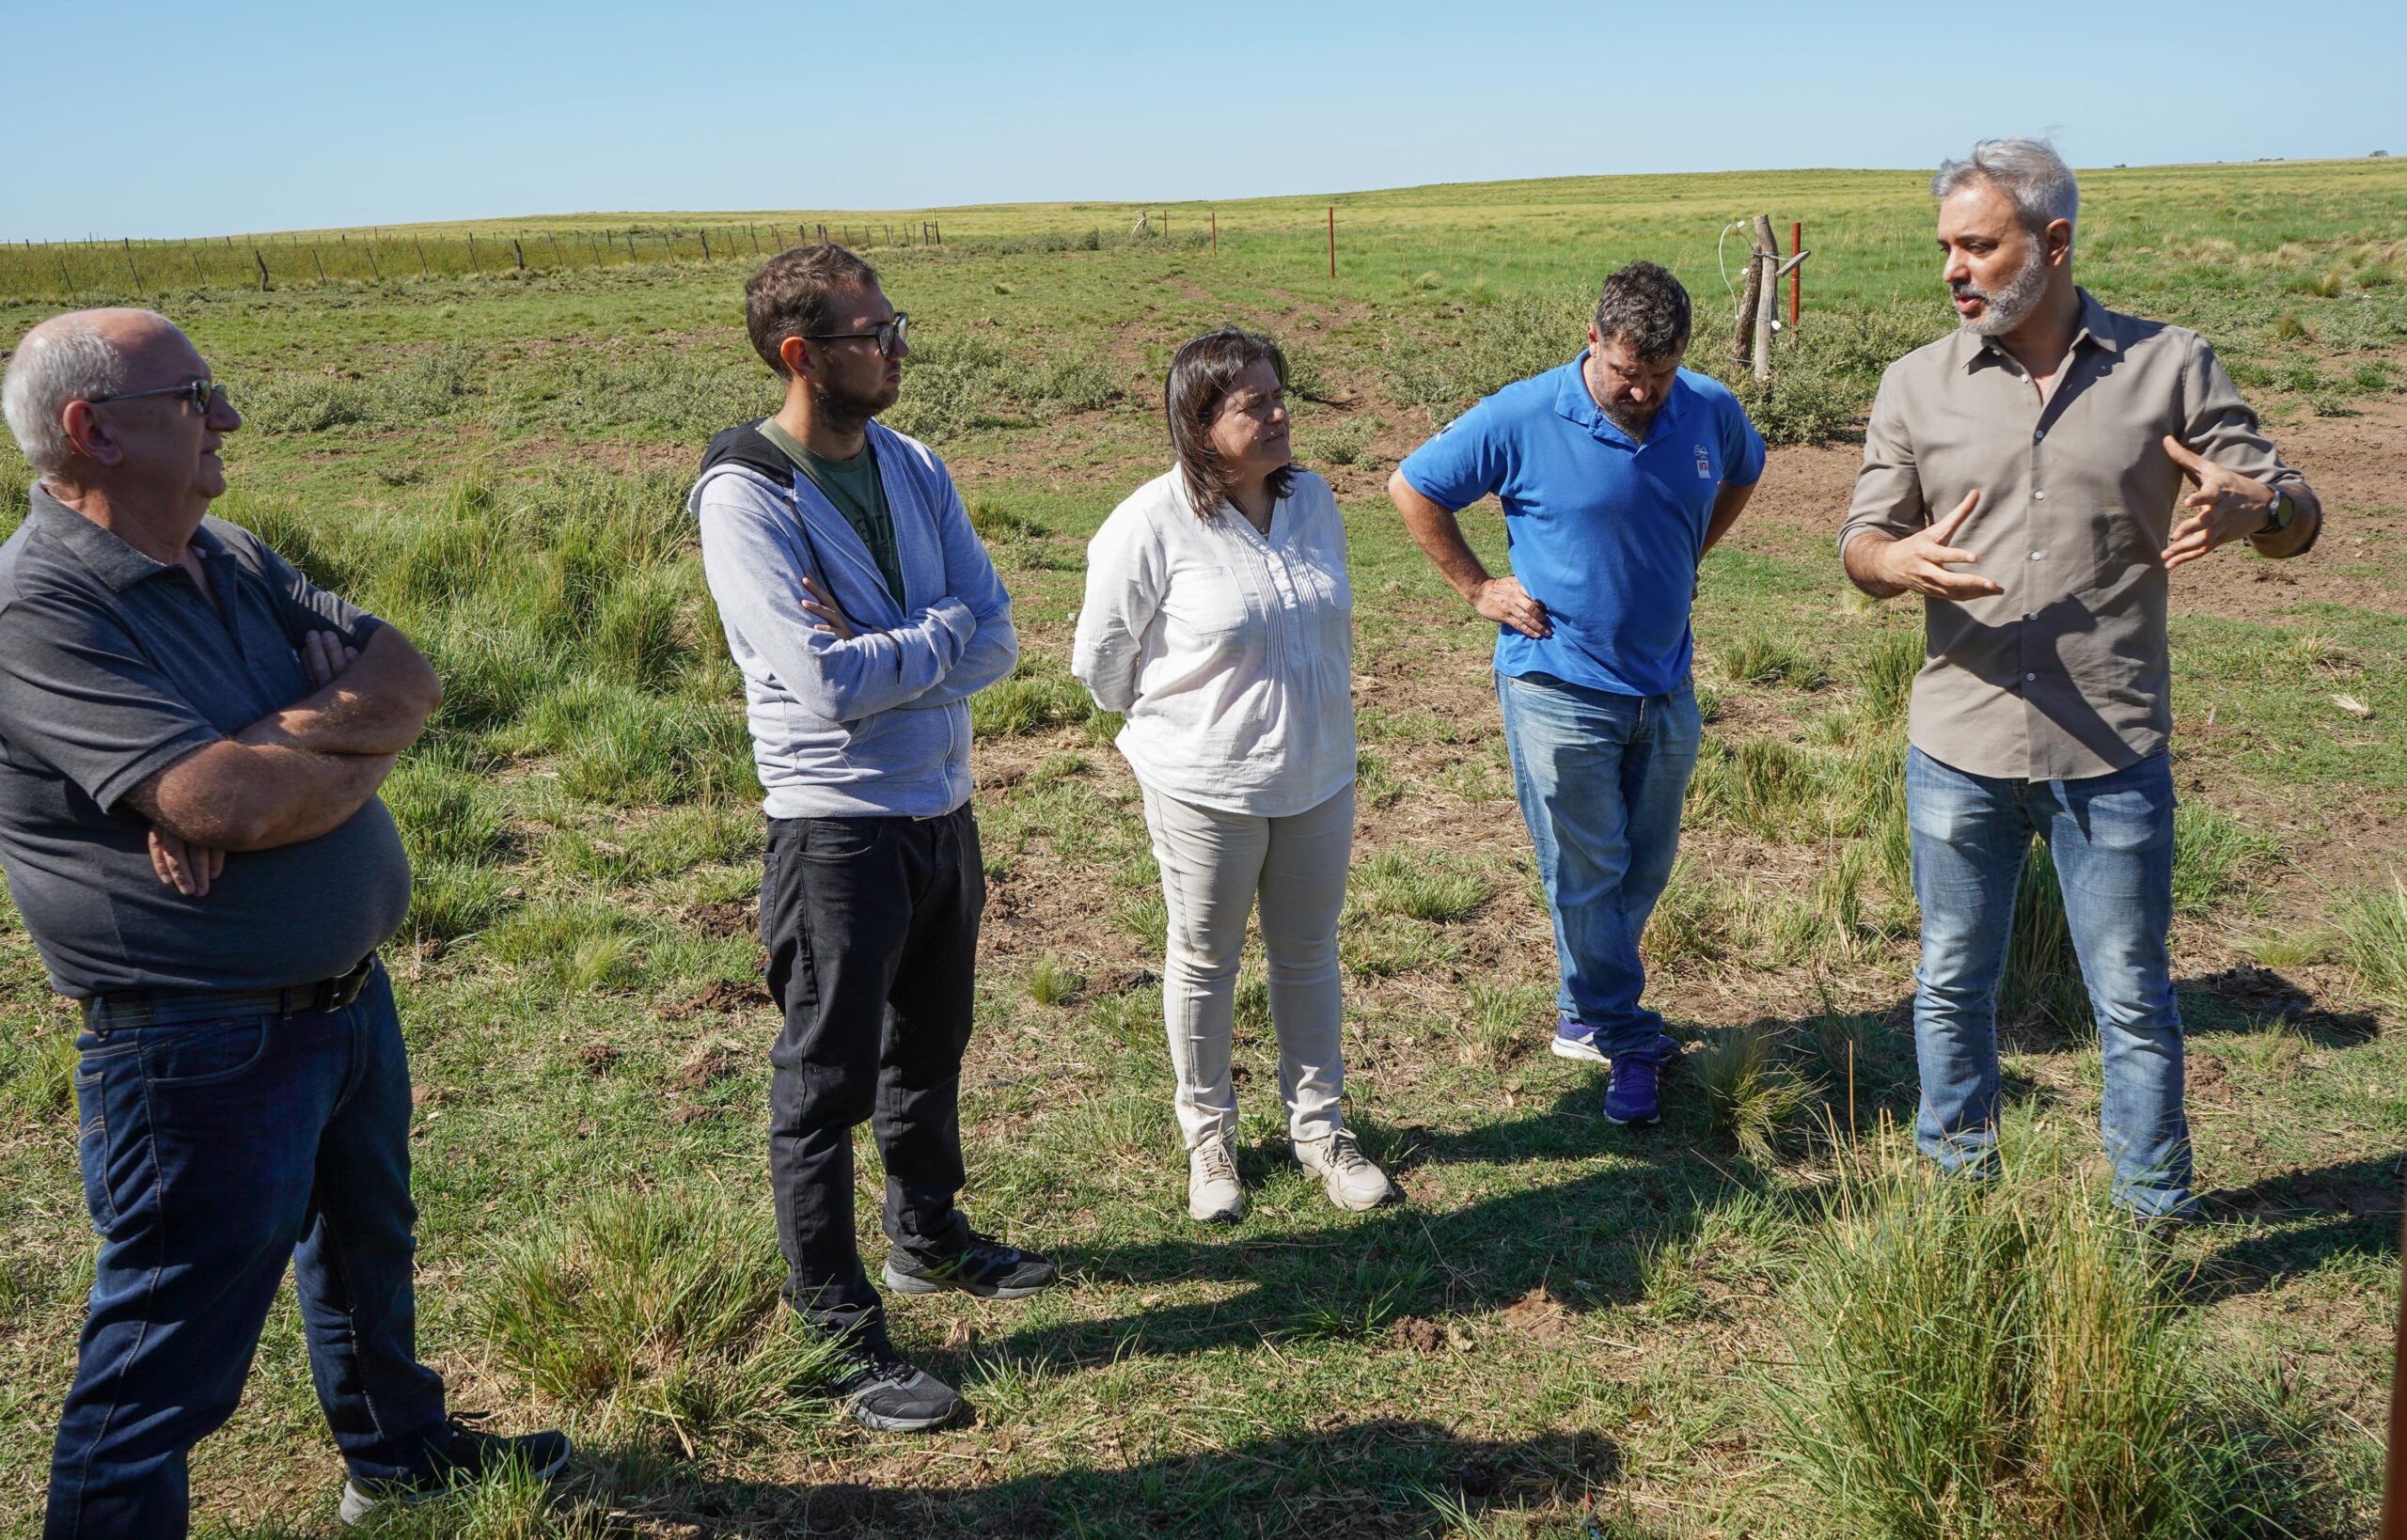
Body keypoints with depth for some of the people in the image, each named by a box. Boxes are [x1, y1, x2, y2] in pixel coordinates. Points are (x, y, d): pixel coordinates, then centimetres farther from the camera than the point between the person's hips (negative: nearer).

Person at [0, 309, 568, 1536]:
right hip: (201, 1045, -9)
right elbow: (226, 805, -31)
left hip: (348, 994, 9)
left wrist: (285, 738, -21)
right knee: (166, 1365, 4)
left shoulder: (230, 558, 4)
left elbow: (406, 674, -2)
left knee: (367, 1247, 29)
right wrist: (359, 754, -12)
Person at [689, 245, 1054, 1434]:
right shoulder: (745, 496, -17)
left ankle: (928, 1233, 44)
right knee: (826, 1085, 4)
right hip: (838, 831, -7)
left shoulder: (912, 468, 4)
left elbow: (996, 643, -3)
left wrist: (880, 658, -18)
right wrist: (943, 633, -11)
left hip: (943, 808, 7)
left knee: (930, 1047, 23)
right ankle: (845, 1334, 16)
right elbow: (826, 683, -26)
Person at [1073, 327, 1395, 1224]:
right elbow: (1099, 659, -8)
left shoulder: (1312, 497, -1)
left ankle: (1318, 1125, 33)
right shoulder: (1153, 524, -18)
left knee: (1309, 953, 16)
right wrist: (1172, 726, 6)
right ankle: (1208, 1137, 31)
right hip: (1205, 788, -4)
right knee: (1204, 961, 12)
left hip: (1318, 777, 5)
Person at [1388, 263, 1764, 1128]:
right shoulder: (1522, 419, -15)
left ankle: (1585, 1014, 33)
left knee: (1644, 869, 14)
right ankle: (1628, 1041, 16)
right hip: (1560, 688, -5)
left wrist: (1685, 555, 11)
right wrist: (1478, 587, -5)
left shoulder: (1710, 411, -1)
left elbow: (1745, 472, 23)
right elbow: (1411, 488, -5)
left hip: (1665, 687, 5)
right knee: (1587, 875, 2)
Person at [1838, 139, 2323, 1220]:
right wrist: (1902, 561, -19)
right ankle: (1957, 1193, 34)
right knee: (1953, 987, 15)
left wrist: (2254, 507, -23)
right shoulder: (1918, 384, 3)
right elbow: (1861, 544, 6)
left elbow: (2295, 517, 2)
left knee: (2133, 1001, 8)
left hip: (2112, 755, -2)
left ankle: (2153, 1222, 26)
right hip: (1957, 752, 2)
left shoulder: (2169, 366, -1)